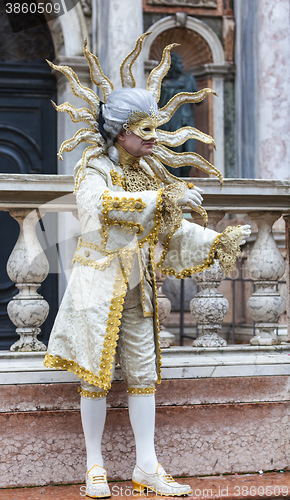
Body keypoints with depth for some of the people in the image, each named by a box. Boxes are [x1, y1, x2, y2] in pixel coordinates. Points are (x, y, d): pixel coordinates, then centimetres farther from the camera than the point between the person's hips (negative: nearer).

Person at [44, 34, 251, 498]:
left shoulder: (148, 172, 10)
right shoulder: (94, 168, -8)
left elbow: (171, 228, 15)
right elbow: (104, 203, -31)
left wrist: (218, 242, 4)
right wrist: (166, 197, -33)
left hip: (137, 287, 6)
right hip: (99, 284, -6)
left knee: (143, 374, 6)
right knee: (96, 375, 1)